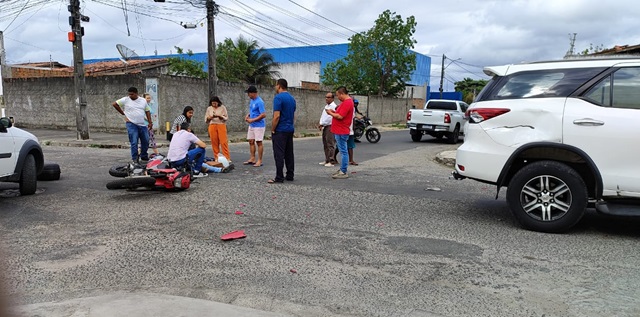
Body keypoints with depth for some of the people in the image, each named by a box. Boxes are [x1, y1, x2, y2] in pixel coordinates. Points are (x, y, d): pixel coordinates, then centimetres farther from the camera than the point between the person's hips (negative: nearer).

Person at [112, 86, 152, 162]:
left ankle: (144, 156, 25)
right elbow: (115, 104, 3)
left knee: (146, 141, 7)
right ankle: (134, 159, 0)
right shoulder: (125, 100, 0)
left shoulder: (143, 101, 10)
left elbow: (147, 111, 13)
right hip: (131, 124, -4)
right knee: (134, 142, -8)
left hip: (142, 125, 4)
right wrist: (123, 113, 3)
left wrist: (150, 122, 6)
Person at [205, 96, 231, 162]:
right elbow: (206, 119, 12)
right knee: (214, 142, -1)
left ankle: (227, 158, -7)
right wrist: (210, 117, -10)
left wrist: (219, 116, -16)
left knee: (224, 142, -8)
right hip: (212, 126, 2)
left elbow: (226, 117, 0)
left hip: (221, 125, -2)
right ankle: (216, 158, 6)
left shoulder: (222, 107, 3)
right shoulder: (209, 108, 10)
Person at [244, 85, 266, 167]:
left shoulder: (259, 102, -18)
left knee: (259, 142, -2)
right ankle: (252, 159, 20)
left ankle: (259, 160, 5)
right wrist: (248, 115, 5)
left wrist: (252, 120, -19)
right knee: (251, 141, 11)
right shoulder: (251, 100, 10)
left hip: (259, 126, -9)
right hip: (251, 126, 9)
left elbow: (263, 115, -22)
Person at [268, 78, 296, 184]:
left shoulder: (278, 97, -14)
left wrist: (272, 130, -11)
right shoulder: (292, 98, 12)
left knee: (279, 155, -5)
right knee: (289, 154, 11)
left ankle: (279, 177, -4)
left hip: (280, 131, -8)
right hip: (290, 130, 8)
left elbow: (276, 116, -19)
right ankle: (290, 175, 15)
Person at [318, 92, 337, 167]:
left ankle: (331, 161, -9)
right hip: (325, 127, 10)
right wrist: (320, 124, 4)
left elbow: (329, 118, -18)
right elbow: (323, 116, 21)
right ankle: (327, 160, 20)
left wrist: (322, 124, -11)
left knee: (330, 145, -10)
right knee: (325, 144, 13)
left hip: (330, 127, -10)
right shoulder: (326, 106, 19)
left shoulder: (333, 106, -11)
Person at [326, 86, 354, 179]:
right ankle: (342, 170, 23)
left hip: (341, 131, -11)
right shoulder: (346, 101, 16)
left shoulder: (347, 103, -18)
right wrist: (334, 112, 7)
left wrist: (331, 113, -8)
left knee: (343, 151, -7)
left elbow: (340, 116, -23)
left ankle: (343, 172, -3)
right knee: (343, 151, 15)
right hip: (339, 131, 11)